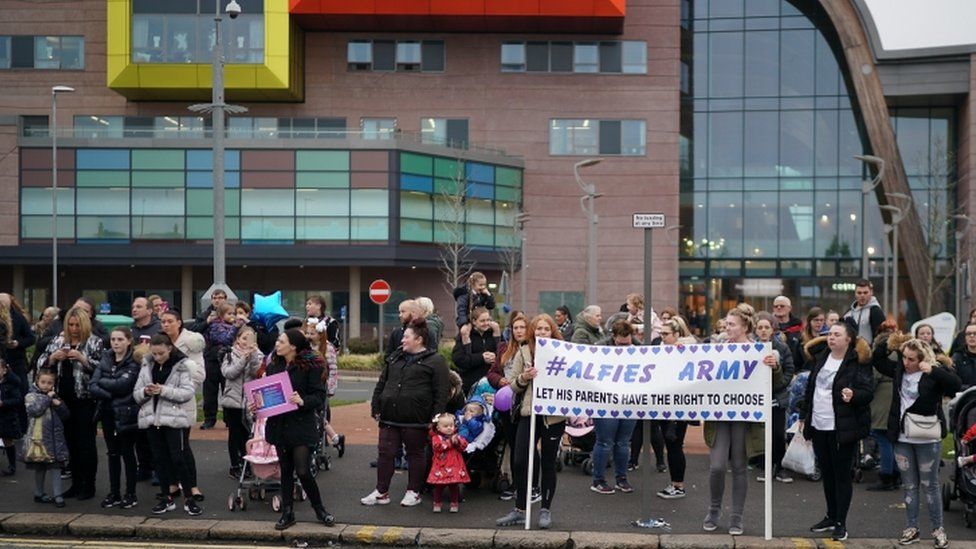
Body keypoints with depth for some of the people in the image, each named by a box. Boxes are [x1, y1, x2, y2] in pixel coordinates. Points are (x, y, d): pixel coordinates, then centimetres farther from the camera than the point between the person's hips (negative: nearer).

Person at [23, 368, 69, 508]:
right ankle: (39, 494, 22)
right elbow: (34, 410, -21)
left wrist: (59, 404, -8)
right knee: (40, 468, 8)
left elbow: (65, 415, 10)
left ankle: (57, 495, 3)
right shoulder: (31, 396, -2)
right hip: (38, 437, -3)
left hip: (55, 437, 3)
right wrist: (47, 398, -14)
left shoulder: (55, 396, 12)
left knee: (55, 466, 0)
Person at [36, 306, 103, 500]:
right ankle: (76, 483, 23)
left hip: (85, 400, -5)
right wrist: (53, 357, -11)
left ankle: (89, 486, 9)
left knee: (86, 443, 0)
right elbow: (41, 364, 8)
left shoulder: (95, 342, -4)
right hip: (64, 399, 5)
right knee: (70, 442, 12)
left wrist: (82, 358, -23)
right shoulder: (58, 341, 10)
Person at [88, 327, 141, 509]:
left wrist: (102, 381, -8)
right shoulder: (105, 359, 7)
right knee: (112, 453, 12)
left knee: (127, 453, 3)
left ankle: (130, 494, 12)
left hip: (126, 413, -5)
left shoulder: (134, 362, -9)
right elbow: (92, 386, -3)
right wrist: (109, 395, -17)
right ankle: (114, 493, 20)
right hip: (108, 412, 5)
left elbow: (122, 385, -22)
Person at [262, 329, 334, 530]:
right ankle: (287, 513, 22)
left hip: (302, 426, -5)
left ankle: (319, 509, 15)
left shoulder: (310, 366, -9)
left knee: (303, 471, -6)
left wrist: (302, 401, -27)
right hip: (279, 426, 5)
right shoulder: (273, 366, 7)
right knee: (286, 470, 12)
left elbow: (320, 396, -11)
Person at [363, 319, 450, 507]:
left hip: (416, 420, -6)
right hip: (390, 417, 6)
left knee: (415, 454, 7)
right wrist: (376, 407, 13)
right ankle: (381, 492, 14)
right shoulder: (396, 357, 15)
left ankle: (414, 492, 18)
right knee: (385, 453, 6)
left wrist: (435, 419, -13)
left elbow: (442, 392, -9)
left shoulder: (435, 361, -5)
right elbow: (381, 384, 20)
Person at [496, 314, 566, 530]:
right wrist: (524, 378, -14)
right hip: (529, 413, 1)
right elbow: (513, 385, 6)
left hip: (554, 415, -1)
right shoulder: (523, 352, 5)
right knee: (520, 462, -1)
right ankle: (519, 510, 12)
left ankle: (546, 510, 19)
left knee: (548, 463, 7)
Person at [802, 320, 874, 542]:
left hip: (843, 429, -6)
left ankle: (841, 523, 8)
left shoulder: (858, 363, -9)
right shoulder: (821, 359, 11)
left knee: (842, 475, 0)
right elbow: (810, 388, 18)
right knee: (827, 473, 16)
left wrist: (853, 395, -34)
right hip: (819, 426, 7)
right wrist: (806, 416, 18)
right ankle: (831, 517, 28)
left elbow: (868, 391, -13)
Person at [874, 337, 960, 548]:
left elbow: (957, 384, -25)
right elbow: (878, 362, 14)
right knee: (909, 485, 12)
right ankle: (912, 527, 20)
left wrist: (933, 371, -36)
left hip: (927, 438, -4)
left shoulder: (935, 372, -11)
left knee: (930, 485, 6)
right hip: (902, 438, 4)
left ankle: (938, 528, 19)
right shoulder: (899, 369, 3)